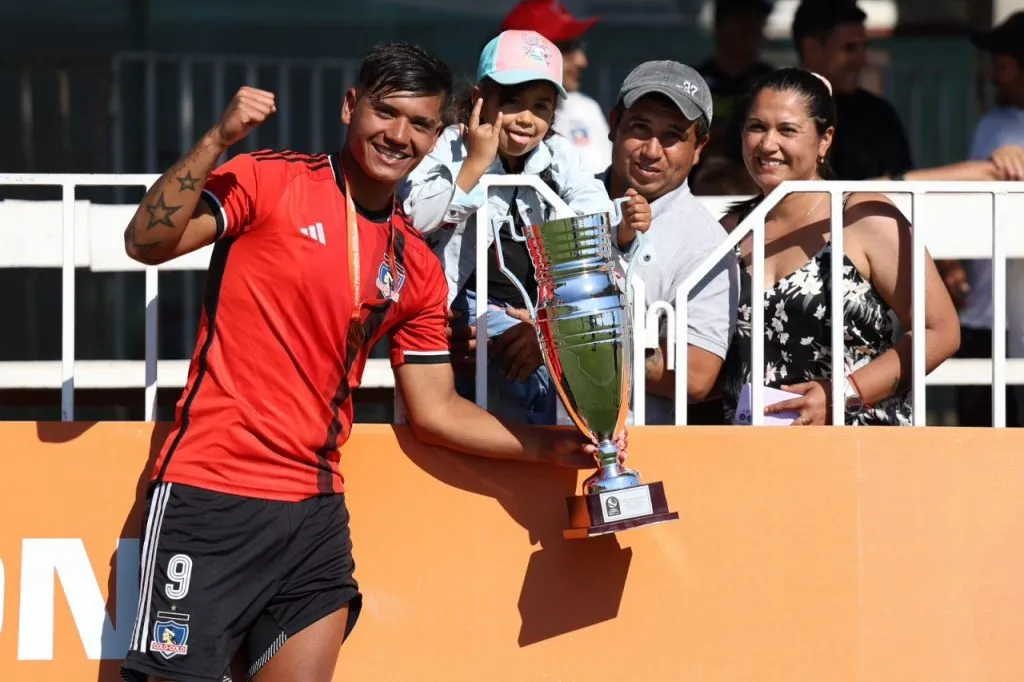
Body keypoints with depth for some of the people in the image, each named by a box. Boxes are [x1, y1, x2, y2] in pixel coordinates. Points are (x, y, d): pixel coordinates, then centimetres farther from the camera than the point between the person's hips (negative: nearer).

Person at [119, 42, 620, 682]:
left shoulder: (417, 268, 13)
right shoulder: (269, 180, -2)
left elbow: (435, 409, 18)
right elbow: (147, 242, -13)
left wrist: (549, 445, 8)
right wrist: (219, 140, -22)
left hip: (316, 511, 5)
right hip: (213, 494, -5)